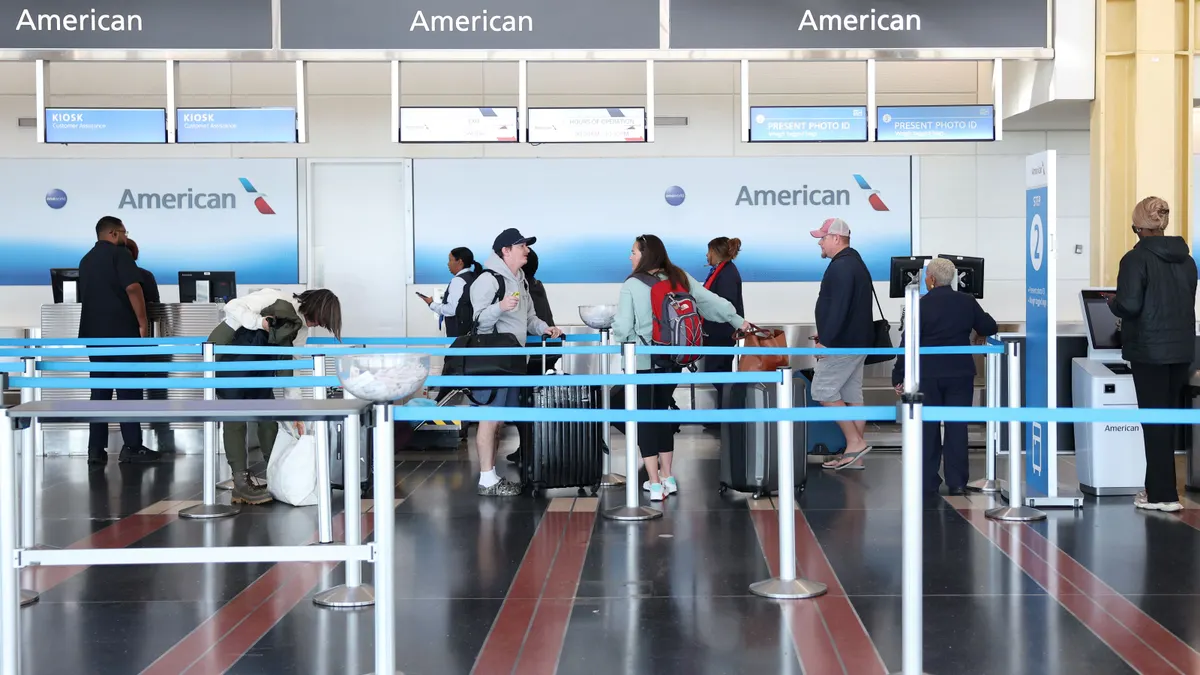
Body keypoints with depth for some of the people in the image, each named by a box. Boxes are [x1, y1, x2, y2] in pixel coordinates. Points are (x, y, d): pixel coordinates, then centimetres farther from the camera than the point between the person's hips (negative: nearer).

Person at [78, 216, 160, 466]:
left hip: (94, 332, 7)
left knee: (99, 390, 6)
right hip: (120, 331, -7)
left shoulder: (86, 260, 19)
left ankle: (96, 449, 2)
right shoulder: (118, 253, -5)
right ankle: (132, 448, -5)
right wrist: (143, 322, -12)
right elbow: (132, 288, -17)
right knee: (129, 389, -3)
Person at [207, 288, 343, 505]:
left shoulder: (301, 331, 1)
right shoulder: (276, 300, -21)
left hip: (253, 362, 8)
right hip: (226, 352, -8)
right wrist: (262, 323, -33)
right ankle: (241, 482, -9)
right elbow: (232, 307, -25)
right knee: (236, 417, -10)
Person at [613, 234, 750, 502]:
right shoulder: (680, 278, 1)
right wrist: (738, 321, 21)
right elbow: (710, 301, 8)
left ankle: (654, 484, 0)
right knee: (663, 413, 18)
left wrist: (620, 337, 9)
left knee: (644, 417, 2)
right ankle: (667, 478, 23)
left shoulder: (632, 285, -13)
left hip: (642, 360, -5)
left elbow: (623, 328, -14)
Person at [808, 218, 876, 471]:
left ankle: (855, 442, -6)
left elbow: (838, 309, -24)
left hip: (843, 343, -10)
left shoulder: (841, 267, -16)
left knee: (823, 390, -6)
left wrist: (825, 341, -23)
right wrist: (825, 334, 23)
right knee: (852, 395, 9)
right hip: (857, 342, 10)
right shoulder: (855, 263, 17)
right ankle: (854, 455, 10)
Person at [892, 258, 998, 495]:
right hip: (960, 373, 2)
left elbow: (908, 342, -9)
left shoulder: (921, 305, -9)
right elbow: (990, 328, 9)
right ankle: (957, 483, 5)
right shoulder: (967, 302, -1)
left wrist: (898, 376, -4)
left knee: (928, 428, 8)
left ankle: (928, 482, 10)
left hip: (928, 375, -2)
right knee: (957, 427, 6)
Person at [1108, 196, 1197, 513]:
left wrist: (1112, 302, 1)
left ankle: (1163, 494, 1)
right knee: (1170, 420, 13)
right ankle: (1159, 487, 19)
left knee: (1155, 421, -1)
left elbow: (1128, 306, -19)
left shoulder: (1137, 258, -14)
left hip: (1150, 351, -6)